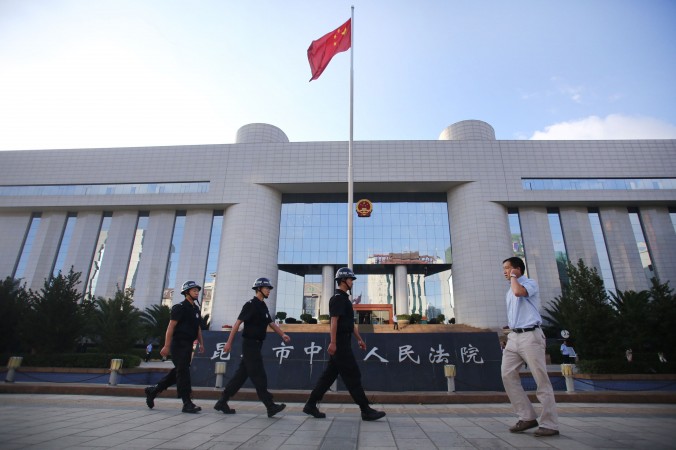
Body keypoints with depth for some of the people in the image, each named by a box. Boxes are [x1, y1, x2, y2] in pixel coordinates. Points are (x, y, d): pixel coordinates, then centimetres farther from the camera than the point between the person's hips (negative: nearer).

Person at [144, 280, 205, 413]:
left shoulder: (196, 309, 16)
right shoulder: (179, 307, -9)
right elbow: (171, 327, -14)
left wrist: (201, 344, 11)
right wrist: (166, 346, -19)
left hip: (188, 345, 9)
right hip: (178, 344, -9)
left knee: (178, 372, 14)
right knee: (183, 371, -7)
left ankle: (153, 390, 30)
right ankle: (187, 403, -4)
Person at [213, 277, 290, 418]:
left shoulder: (263, 306, 14)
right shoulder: (251, 305, -12)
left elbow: (271, 323, 13)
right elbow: (238, 323, -15)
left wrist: (283, 335, -1)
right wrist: (229, 342, -18)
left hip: (256, 344, 9)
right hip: (249, 344, -9)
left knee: (241, 374, 12)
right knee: (259, 376, -6)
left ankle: (222, 402, 22)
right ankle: (270, 407, -3)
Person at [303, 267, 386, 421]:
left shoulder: (344, 298, 19)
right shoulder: (338, 298, -12)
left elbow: (350, 323, 23)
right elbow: (334, 320, -20)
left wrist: (359, 339, 22)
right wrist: (333, 342, -25)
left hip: (343, 344, 10)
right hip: (340, 344, -10)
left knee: (329, 375, 12)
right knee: (353, 376, -4)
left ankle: (311, 405, 18)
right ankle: (366, 410, 3)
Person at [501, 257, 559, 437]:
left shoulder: (530, 283, -3)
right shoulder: (510, 291, 21)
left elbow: (519, 292, -27)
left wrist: (513, 277, -9)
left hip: (530, 336, -8)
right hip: (514, 337, 8)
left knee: (541, 380, -2)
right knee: (508, 375, 0)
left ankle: (549, 424, 6)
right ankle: (527, 417, 8)